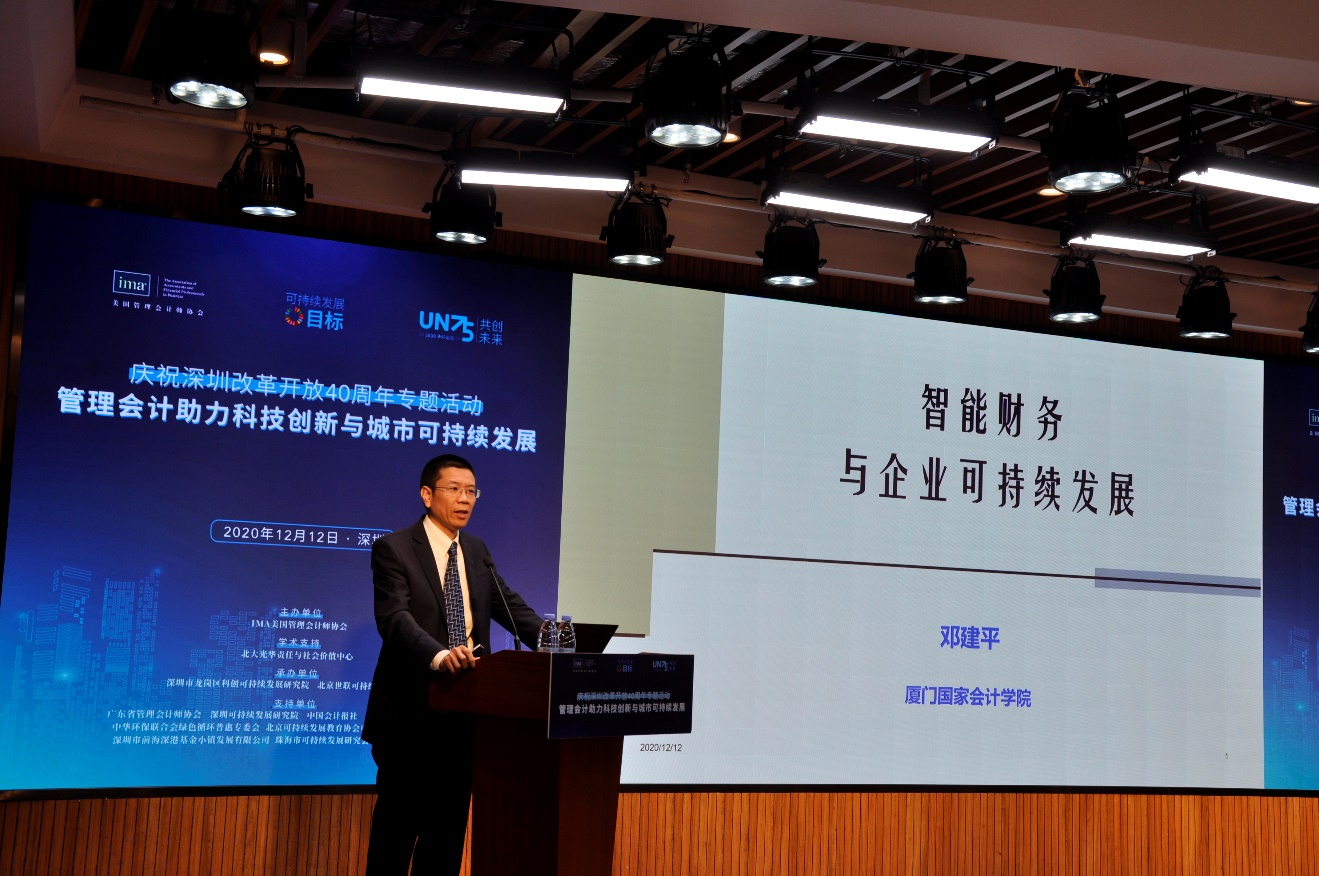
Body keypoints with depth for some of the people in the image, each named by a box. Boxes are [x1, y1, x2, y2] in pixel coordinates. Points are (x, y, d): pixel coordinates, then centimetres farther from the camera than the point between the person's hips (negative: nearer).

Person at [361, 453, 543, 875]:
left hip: (465, 709, 6)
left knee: (449, 821, 11)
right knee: (398, 821, 1)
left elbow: (513, 609, 6)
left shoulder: (476, 551, 13)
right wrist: (438, 656, -40)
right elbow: (395, 618, -22)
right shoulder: (393, 549, -8)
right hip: (412, 710, -6)